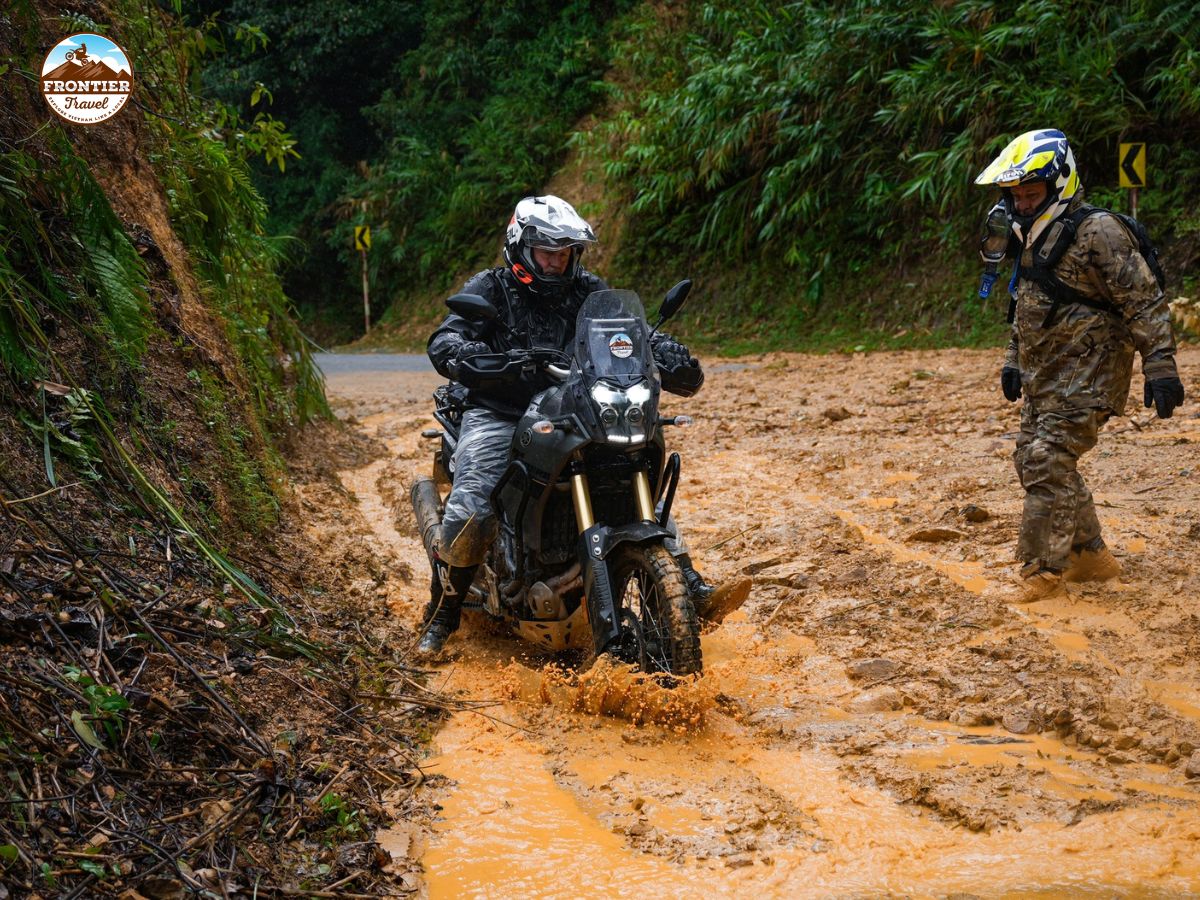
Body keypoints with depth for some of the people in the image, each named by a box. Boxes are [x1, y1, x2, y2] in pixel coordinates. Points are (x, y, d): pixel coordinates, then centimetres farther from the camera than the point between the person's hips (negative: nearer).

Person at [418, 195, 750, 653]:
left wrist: (667, 351, -22)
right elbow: (444, 338, -15)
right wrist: (465, 354, -40)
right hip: (498, 415, -4)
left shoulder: (588, 291, 9)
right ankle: (440, 617, -9)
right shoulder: (489, 288, -2)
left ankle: (693, 590, -10)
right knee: (471, 507, -24)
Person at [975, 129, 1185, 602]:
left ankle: (1043, 569, -2)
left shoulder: (1096, 233, -16)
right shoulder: (1031, 238, 12)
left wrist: (1160, 368, -20)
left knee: (1048, 463, -13)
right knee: (1033, 460, 11)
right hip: (1043, 377, 10)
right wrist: (1014, 361, 24)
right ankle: (1090, 554, 23)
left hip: (1087, 375, -10)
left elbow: (1145, 302, -17)